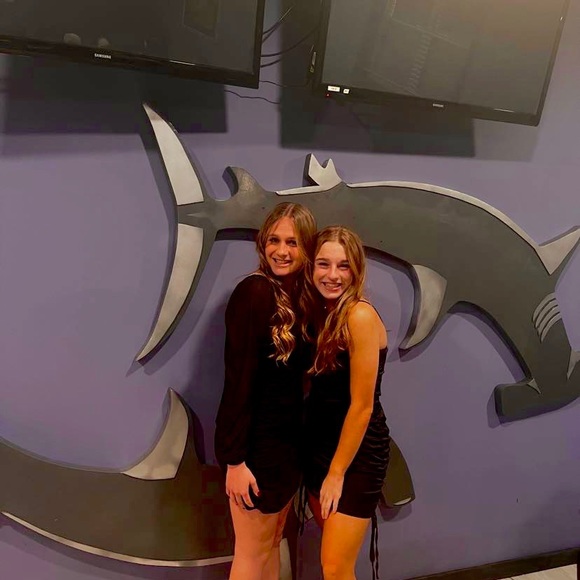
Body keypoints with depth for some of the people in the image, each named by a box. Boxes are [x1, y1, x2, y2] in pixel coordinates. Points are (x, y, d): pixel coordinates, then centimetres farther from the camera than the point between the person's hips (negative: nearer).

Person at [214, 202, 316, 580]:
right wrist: (235, 458, -20)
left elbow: (296, 374, 5)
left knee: (273, 545, 21)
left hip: (288, 439, 7)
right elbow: (238, 379, -21)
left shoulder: (302, 296, 4)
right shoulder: (254, 292, -18)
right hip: (255, 441, -7)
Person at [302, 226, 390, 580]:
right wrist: (324, 464, 0)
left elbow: (362, 406, -20)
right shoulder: (321, 312, 3)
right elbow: (320, 388, 3)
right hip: (319, 444, 7)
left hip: (357, 452, -7)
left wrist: (337, 473, -13)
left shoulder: (360, 316, -21)